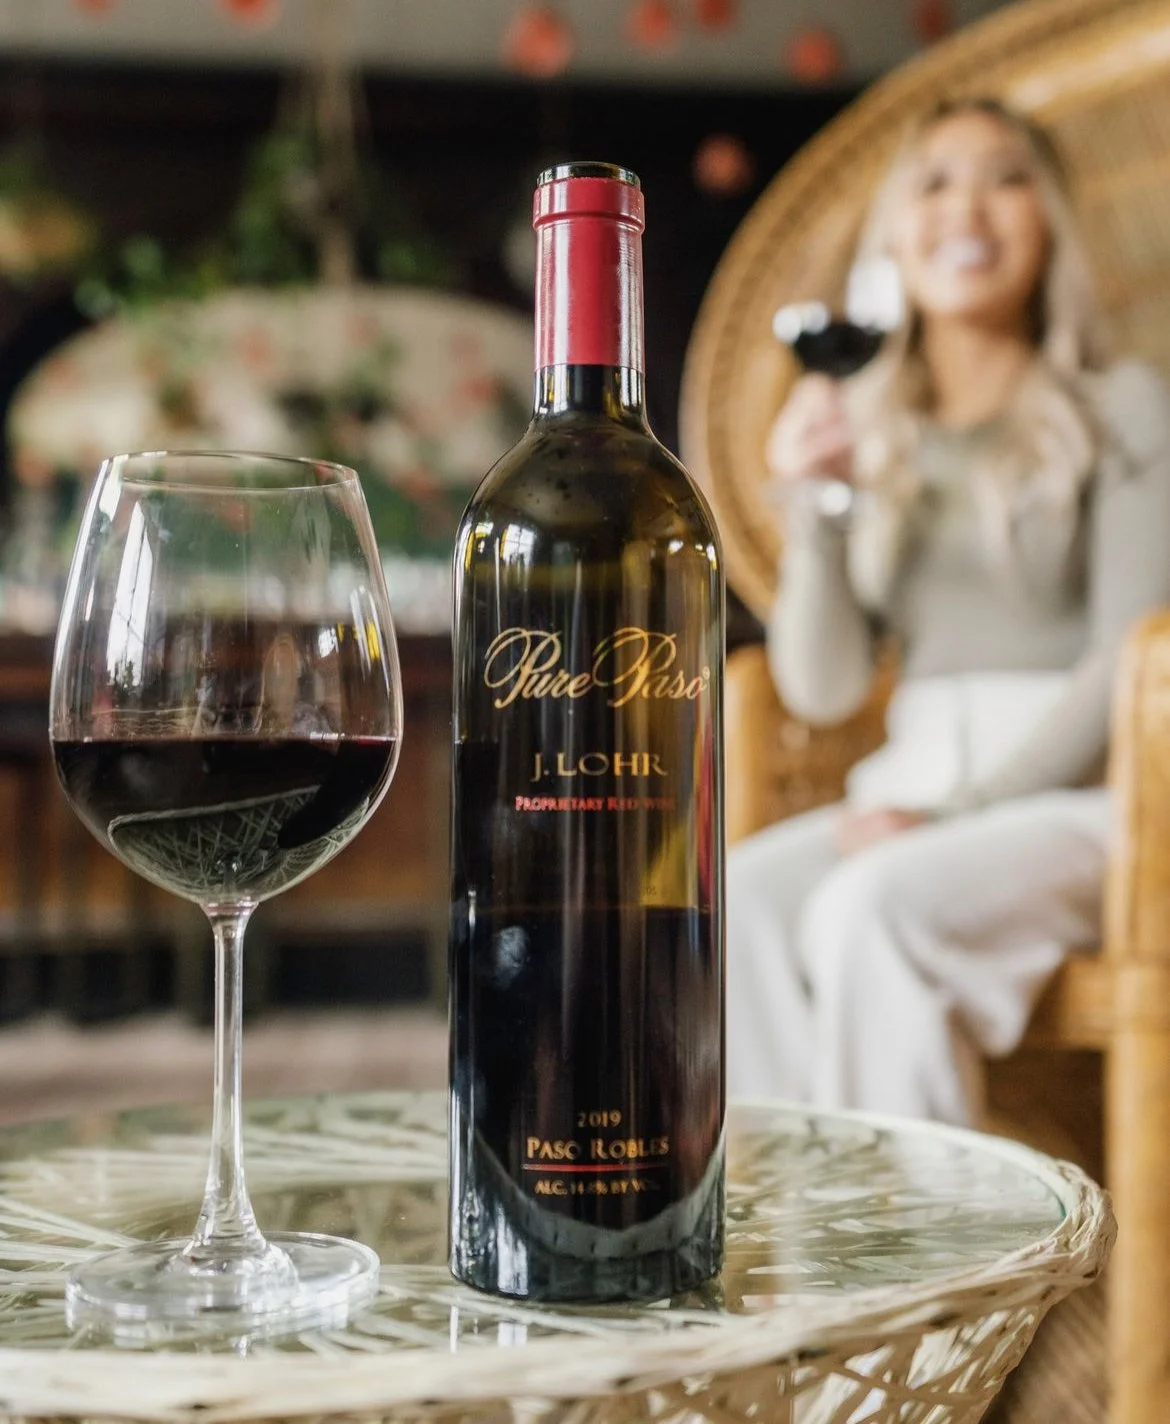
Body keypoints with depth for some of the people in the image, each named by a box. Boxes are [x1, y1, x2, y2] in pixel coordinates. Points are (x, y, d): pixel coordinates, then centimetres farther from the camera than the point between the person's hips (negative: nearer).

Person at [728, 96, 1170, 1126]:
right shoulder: (869, 436, 13)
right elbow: (823, 689, 7)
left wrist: (959, 809, -15)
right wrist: (813, 512, -8)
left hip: (1078, 792, -4)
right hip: (914, 788, 4)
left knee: (866, 907, -31)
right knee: (742, 894, -25)